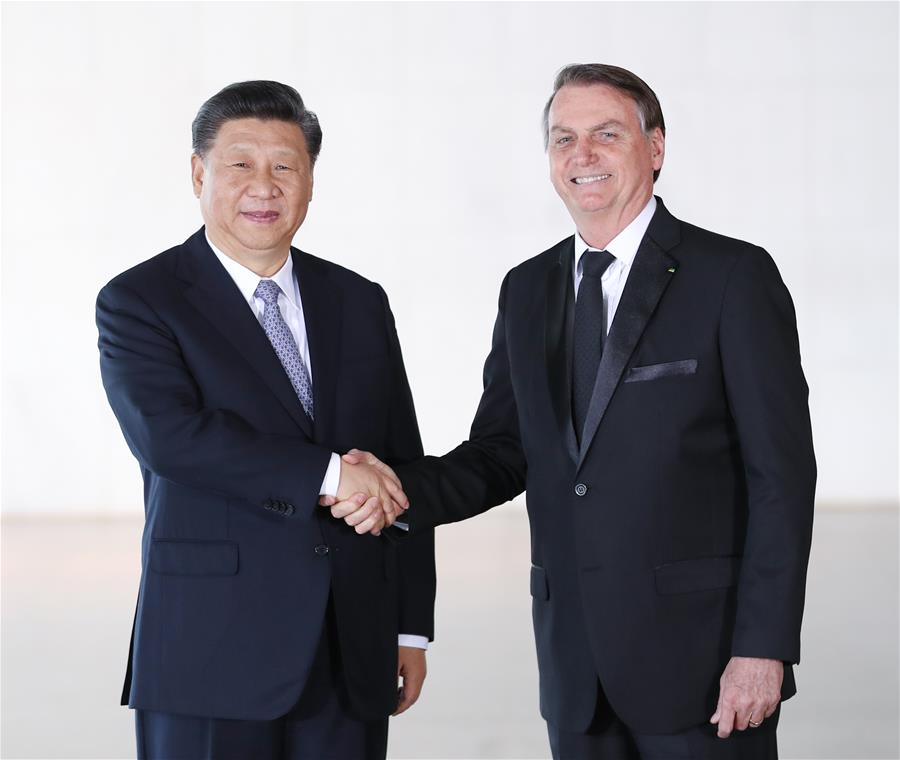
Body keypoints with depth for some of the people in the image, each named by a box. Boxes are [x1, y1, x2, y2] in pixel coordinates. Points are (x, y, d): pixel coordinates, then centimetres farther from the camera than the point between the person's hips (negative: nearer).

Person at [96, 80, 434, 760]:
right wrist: (327, 475, -19)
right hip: (211, 655, -4)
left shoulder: (361, 303, 13)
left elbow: (402, 471, 14)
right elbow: (167, 435, -18)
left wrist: (412, 626, 9)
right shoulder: (138, 302, -1)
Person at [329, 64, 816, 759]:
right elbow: (502, 455, 12)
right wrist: (401, 488, -9)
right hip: (576, 662, 5)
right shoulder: (527, 291, 12)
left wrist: (763, 648, -14)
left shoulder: (733, 276, -6)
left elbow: (781, 473, -9)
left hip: (700, 650, -5)